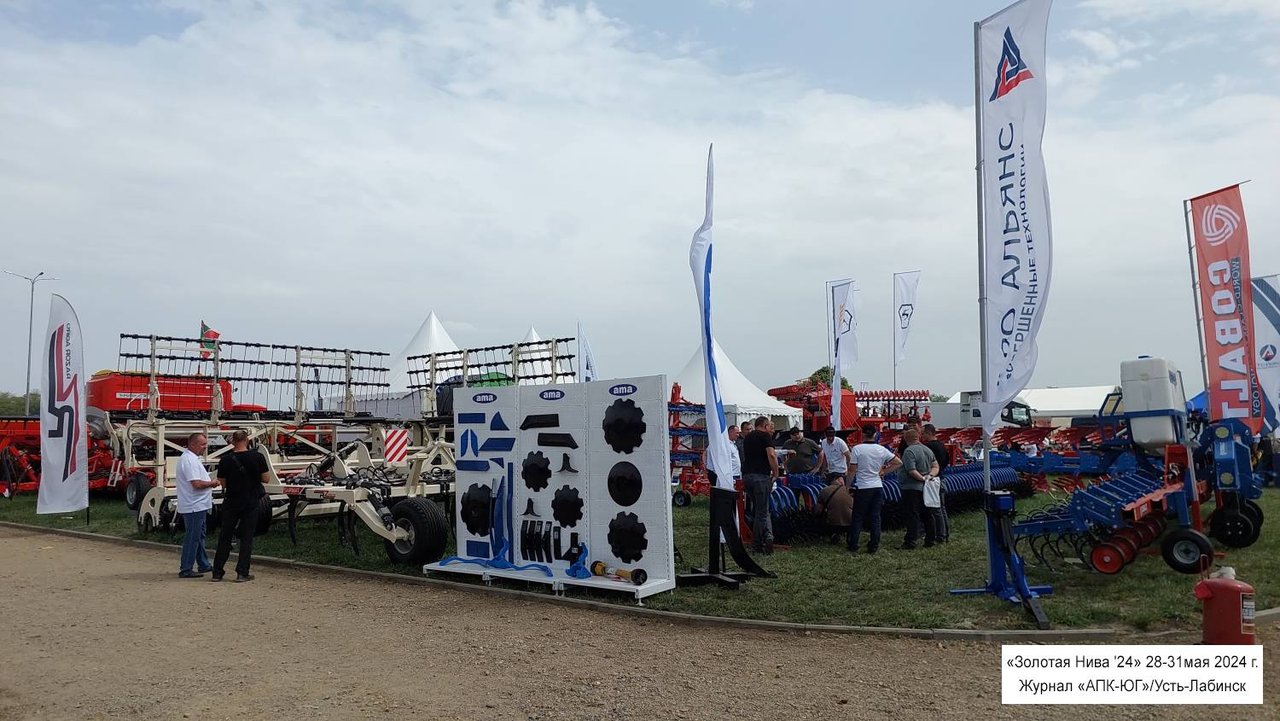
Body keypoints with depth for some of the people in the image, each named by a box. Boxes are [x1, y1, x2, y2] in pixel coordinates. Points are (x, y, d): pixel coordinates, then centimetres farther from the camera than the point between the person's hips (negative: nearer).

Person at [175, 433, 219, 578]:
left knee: (199, 536, 18)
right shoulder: (189, 460, -19)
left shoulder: (192, 458, 15)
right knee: (192, 538, -5)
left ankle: (203, 565, 28)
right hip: (194, 506, -11)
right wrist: (212, 483, -11)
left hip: (198, 506, 11)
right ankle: (185, 570, 1)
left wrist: (209, 483, 9)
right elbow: (197, 484, -25)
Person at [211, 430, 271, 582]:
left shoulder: (225, 460, -6)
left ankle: (217, 572, 16)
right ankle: (242, 573, 3)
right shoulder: (257, 457, -9)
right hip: (251, 503, -1)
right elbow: (266, 478, -4)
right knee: (246, 537, 5)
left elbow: (222, 483, 0)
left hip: (231, 502, 1)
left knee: (225, 537, 12)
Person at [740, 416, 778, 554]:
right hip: (761, 475, -6)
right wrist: (775, 473, -5)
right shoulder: (765, 436, -2)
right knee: (762, 510, -2)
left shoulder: (747, 438, 20)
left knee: (758, 508, 12)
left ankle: (768, 535, 2)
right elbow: (771, 455, -14)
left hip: (746, 474, 6)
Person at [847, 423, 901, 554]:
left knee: (857, 517, 6)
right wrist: (883, 472, 8)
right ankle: (874, 546, 11)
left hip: (862, 487, -3)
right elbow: (898, 462, 5)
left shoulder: (857, 449, -10)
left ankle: (853, 545, 9)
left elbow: (852, 470, -10)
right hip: (878, 486, 3)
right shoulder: (882, 450, 1)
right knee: (875, 517, 9)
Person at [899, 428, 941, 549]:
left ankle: (910, 541, -5)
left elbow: (912, 471, -23)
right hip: (925, 489, 8)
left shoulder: (909, 451, -15)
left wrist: (923, 479, -13)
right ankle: (931, 539, 21)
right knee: (928, 514, 15)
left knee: (911, 515, -5)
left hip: (911, 488, -8)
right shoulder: (928, 450, 11)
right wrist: (930, 475, -4)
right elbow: (936, 466, 11)